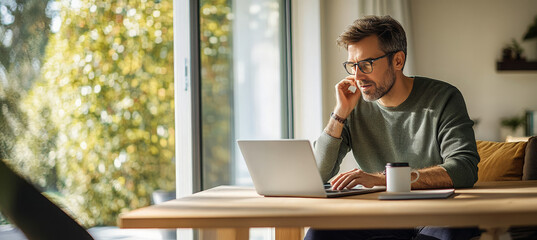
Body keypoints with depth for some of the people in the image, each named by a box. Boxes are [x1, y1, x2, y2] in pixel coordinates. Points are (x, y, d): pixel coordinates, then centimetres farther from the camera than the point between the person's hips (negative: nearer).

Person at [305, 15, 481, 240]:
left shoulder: (443, 98, -4)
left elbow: (464, 169, -18)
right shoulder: (355, 106, 5)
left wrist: (379, 178, -26)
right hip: (377, 219, 3)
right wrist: (340, 113, -7)